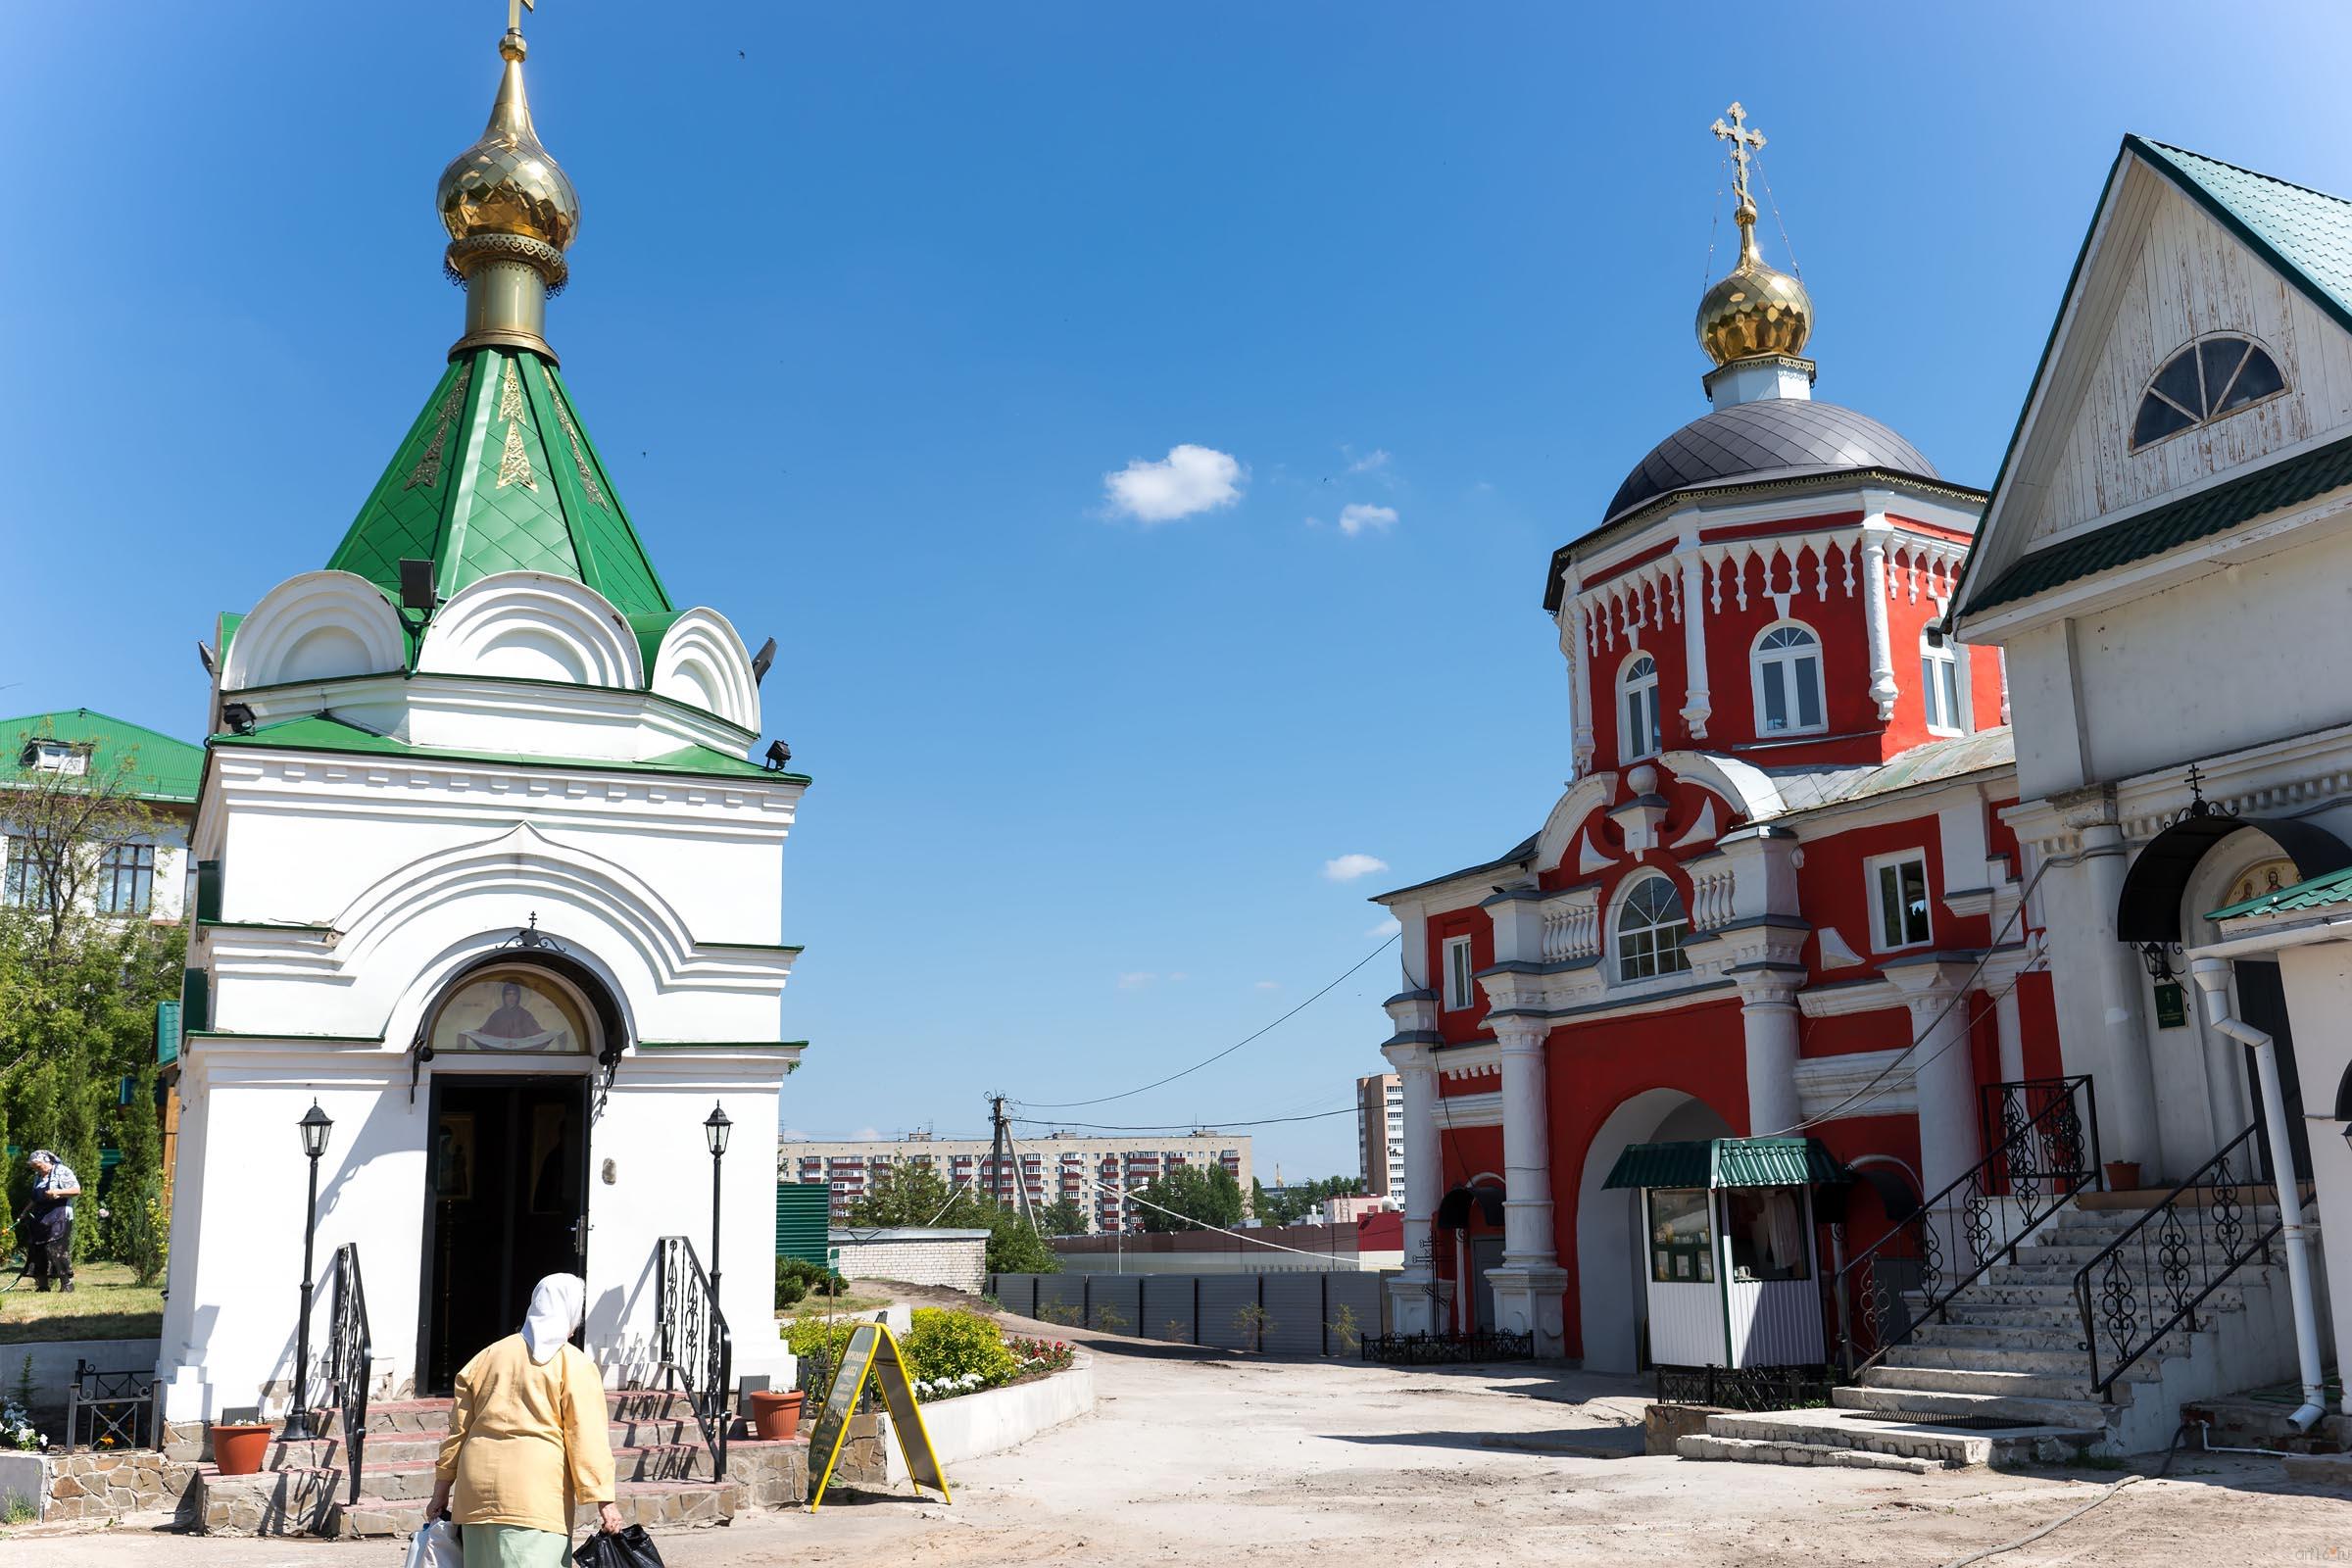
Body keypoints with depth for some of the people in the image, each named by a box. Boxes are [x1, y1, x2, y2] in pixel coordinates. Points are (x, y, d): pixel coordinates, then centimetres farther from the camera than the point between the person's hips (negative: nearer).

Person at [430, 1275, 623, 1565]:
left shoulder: (487, 1357, 17)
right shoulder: (574, 1364, -1)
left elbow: (458, 1428, 17)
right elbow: (587, 1437, -8)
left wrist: (442, 1489, 23)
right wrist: (603, 1500, -9)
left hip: (478, 1488, 6)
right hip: (536, 1494, -6)